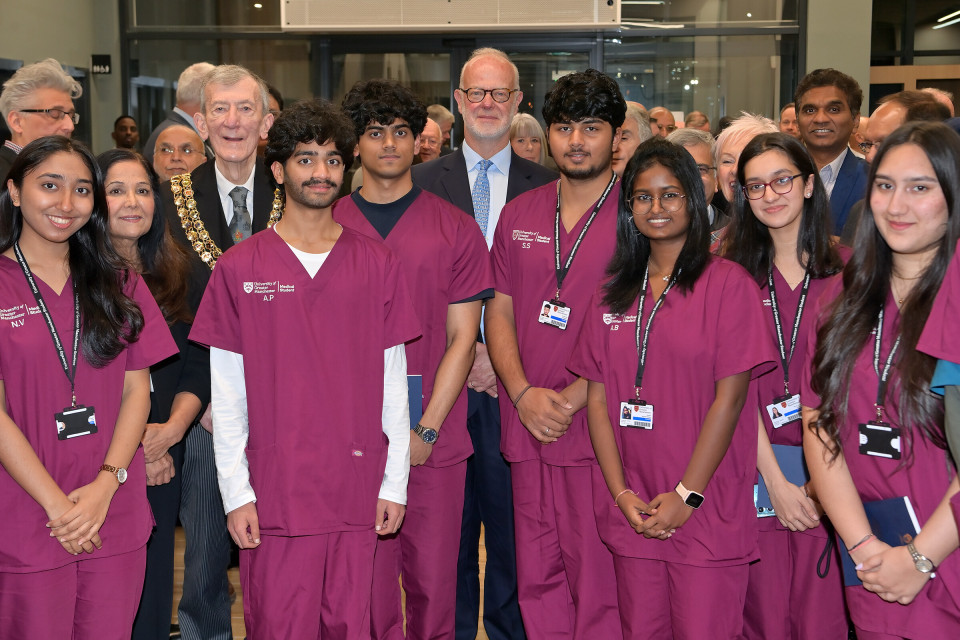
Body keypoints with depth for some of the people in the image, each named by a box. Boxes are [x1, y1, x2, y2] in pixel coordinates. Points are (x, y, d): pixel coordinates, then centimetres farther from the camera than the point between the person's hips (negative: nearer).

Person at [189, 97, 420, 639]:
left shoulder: (377, 264, 5)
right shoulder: (240, 268, 1)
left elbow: (394, 384, 6)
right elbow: (227, 393, 1)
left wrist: (395, 482, 2)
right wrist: (236, 492, -4)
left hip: (357, 488, 1)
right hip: (274, 490, -1)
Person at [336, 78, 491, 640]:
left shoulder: (456, 229, 4)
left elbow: (463, 336, 1)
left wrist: (426, 430, -7)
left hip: (434, 441, 0)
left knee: (433, 577, 6)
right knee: (365, 580, 5)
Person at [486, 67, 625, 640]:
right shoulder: (519, 216, 11)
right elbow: (499, 313, 11)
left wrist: (573, 398, -13)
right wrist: (524, 393, -5)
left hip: (600, 428, -4)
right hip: (527, 425, 5)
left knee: (597, 576, 1)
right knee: (537, 576, 13)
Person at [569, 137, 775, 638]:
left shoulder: (728, 283, -4)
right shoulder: (613, 292, 10)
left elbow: (730, 396, -9)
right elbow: (598, 395, 6)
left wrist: (687, 495, -11)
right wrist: (620, 492, -3)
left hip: (707, 513, -4)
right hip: (632, 513, 4)